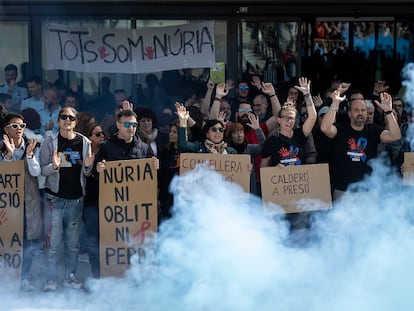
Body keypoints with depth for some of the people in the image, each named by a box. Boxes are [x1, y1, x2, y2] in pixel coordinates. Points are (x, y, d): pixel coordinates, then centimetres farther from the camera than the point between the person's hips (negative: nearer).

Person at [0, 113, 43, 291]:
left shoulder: (33, 147, 4)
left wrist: (29, 153, -18)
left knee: (29, 240, 1)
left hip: (29, 199, 2)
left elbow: (36, 172, -5)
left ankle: (25, 278, 10)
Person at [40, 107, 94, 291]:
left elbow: (87, 173, 11)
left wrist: (88, 166, -11)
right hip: (54, 198, -2)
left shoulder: (84, 142, 6)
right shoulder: (50, 142, 1)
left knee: (73, 241, 7)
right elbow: (42, 170, -2)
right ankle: (51, 279, 1)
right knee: (53, 241, -5)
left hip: (76, 198, 2)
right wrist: (54, 166, -21)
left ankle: (70, 276, 17)